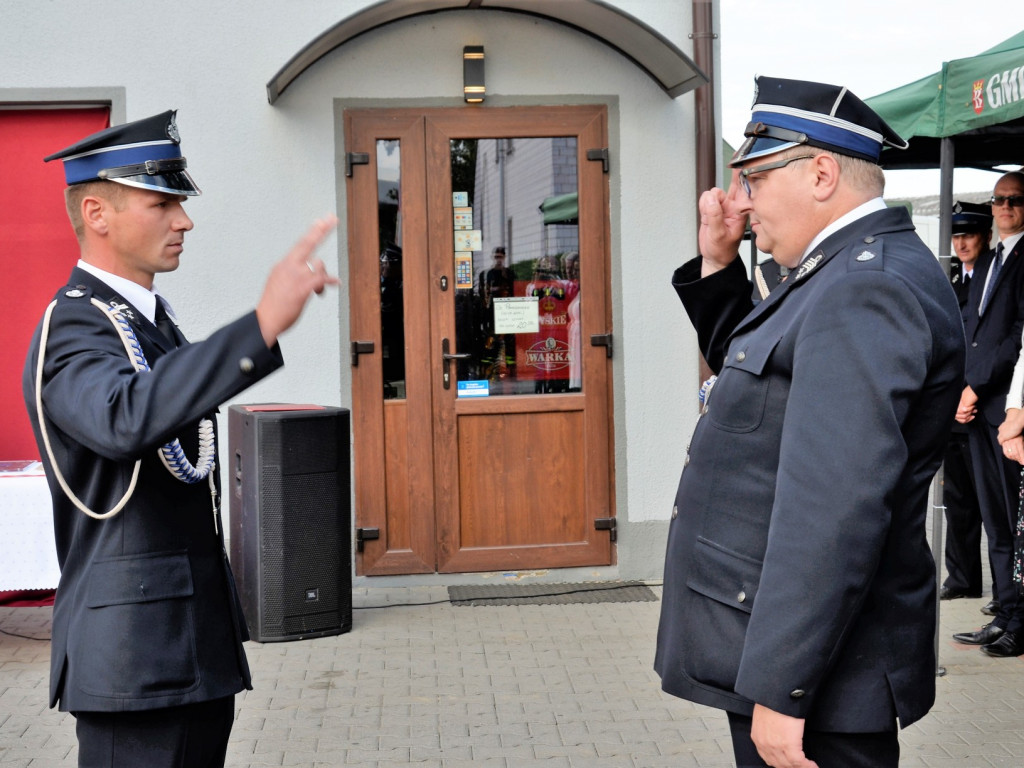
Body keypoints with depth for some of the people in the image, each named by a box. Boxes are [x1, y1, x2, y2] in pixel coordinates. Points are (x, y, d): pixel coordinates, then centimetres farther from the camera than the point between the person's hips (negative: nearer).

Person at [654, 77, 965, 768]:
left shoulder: (865, 291, -22)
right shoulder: (846, 274, 11)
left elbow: (836, 509, -29)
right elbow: (748, 372, 26)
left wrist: (780, 688, -27)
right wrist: (718, 263, 10)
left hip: (812, 663, -10)